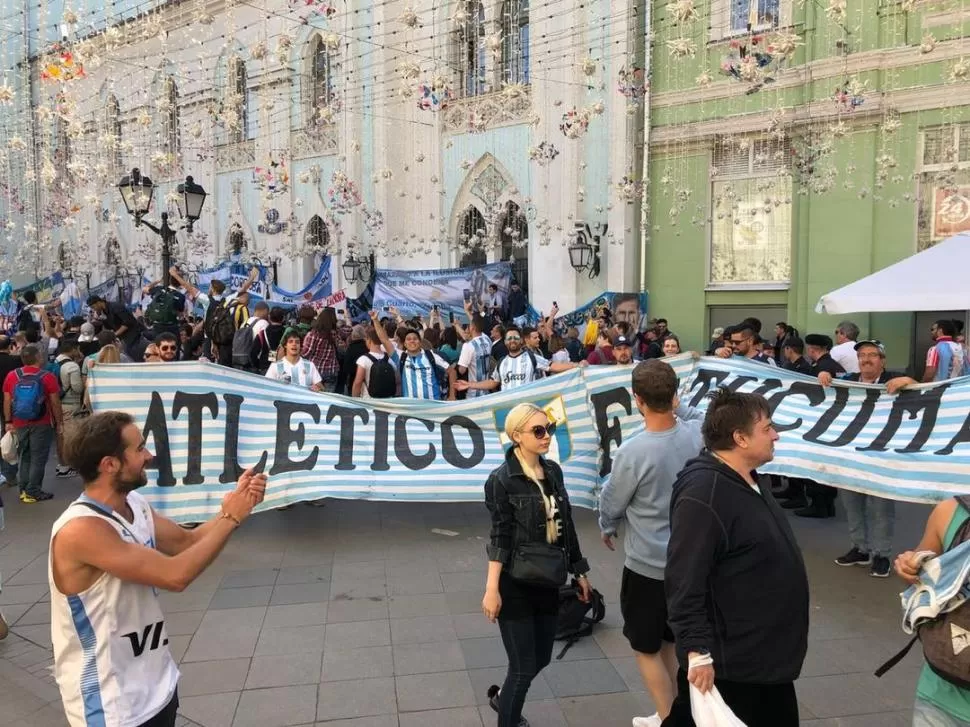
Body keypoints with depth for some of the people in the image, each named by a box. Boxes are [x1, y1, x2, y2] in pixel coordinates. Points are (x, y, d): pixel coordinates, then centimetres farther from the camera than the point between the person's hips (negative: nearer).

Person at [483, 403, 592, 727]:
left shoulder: (553, 471, 3)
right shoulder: (501, 479, -16)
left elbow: (566, 526, 10)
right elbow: (500, 537, -16)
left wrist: (579, 572, 14)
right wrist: (492, 589, -20)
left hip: (548, 582, 7)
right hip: (515, 584, -6)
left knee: (541, 658, 19)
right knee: (524, 667, 3)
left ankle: (503, 697, 46)